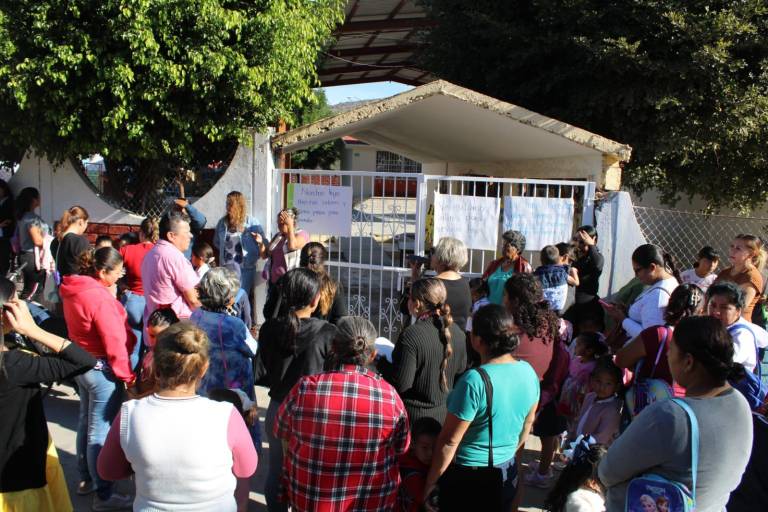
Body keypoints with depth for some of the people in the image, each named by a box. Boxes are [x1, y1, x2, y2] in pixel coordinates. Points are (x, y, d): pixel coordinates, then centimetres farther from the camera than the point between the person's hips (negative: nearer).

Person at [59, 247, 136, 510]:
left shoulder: (74, 290, 2)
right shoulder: (99, 297, -24)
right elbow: (114, 342, -22)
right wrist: (128, 375, -14)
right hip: (102, 369, -10)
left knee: (86, 422, 23)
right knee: (101, 430, 0)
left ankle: (86, 478, 39)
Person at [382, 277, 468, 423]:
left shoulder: (411, 334, -23)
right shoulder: (457, 331, -3)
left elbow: (401, 384, -22)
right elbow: (461, 371, 9)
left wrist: (382, 362, -7)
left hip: (414, 416, -6)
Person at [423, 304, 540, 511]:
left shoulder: (474, 381, -26)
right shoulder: (528, 372, -6)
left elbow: (450, 441, -21)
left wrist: (429, 483, -9)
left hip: (467, 478, -6)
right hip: (508, 474, 6)